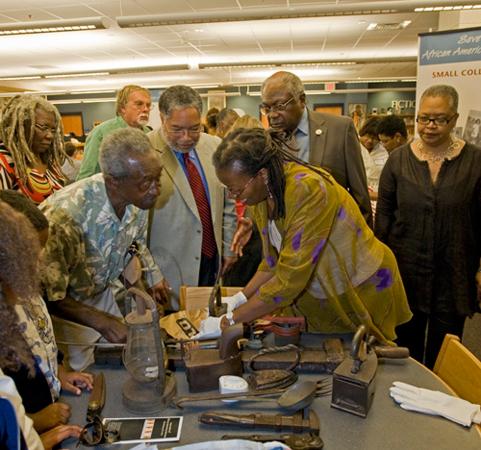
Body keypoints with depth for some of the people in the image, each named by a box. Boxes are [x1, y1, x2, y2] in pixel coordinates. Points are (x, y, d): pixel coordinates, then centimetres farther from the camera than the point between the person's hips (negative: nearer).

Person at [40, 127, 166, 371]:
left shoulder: (139, 199, -17)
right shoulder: (66, 214, -37)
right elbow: (50, 296, -26)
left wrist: (154, 279, -1)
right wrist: (101, 322, -31)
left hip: (105, 294, 5)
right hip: (65, 308, -5)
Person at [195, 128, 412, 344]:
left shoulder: (307, 189, -32)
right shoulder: (262, 193, -7)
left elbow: (289, 279, -32)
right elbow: (273, 260, 4)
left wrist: (230, 321, -25)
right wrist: (240, 298, -8)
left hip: (362, 290, -6)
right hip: (321, 296, 6)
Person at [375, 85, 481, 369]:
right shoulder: (398, 159, -1)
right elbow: (384, 215, 2)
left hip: (454, 274, 0)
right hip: (405, 270, 1)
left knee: (444, 354, 11)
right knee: (406, 347, 14)